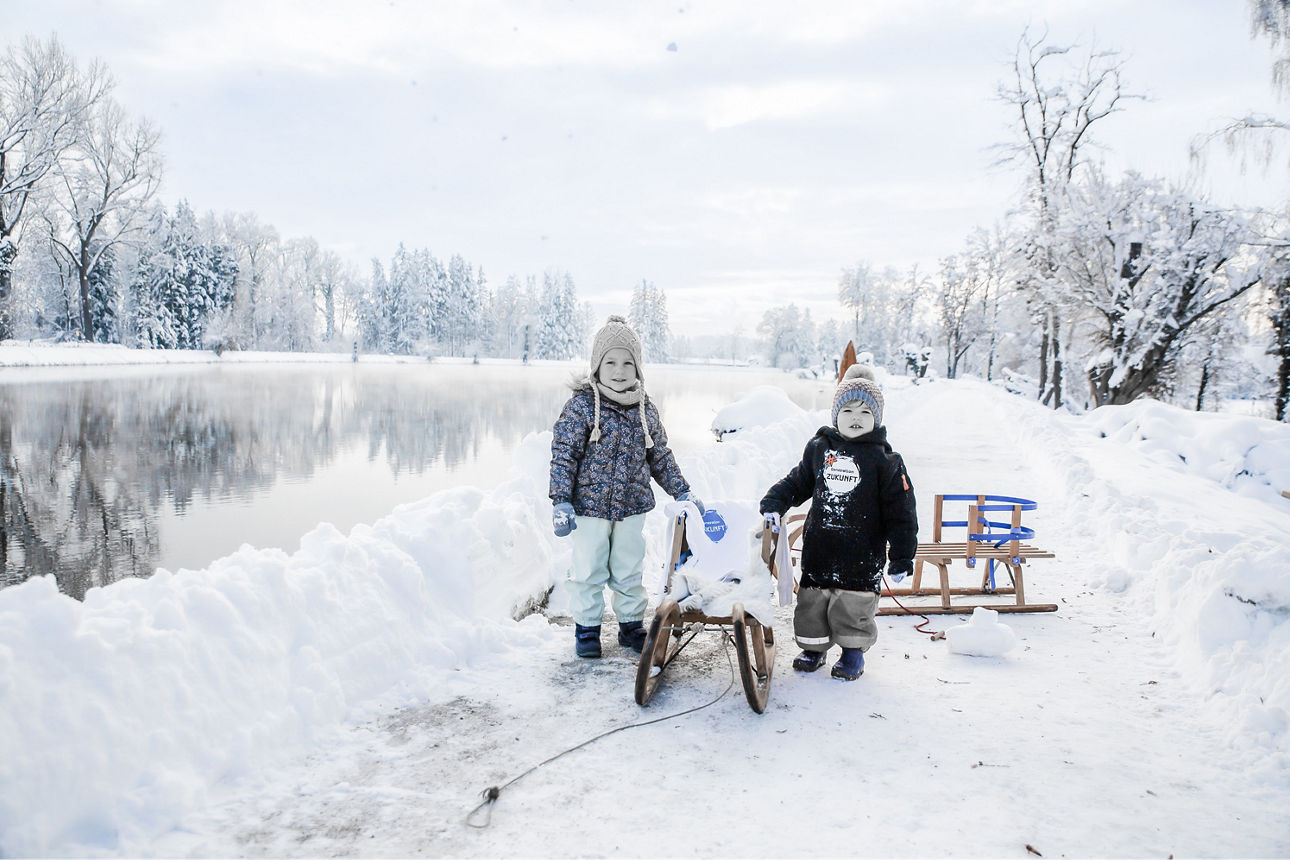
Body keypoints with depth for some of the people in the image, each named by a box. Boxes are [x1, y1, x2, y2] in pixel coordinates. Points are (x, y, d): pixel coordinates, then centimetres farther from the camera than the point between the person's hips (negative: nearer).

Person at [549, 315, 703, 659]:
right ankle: (587, 629, 24)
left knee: (629, 571, 15)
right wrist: (561, 502, -17)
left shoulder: (645, 409, 2)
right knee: (589, 571, 7)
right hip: (589, 505, -3)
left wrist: (682, 492, 12)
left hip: (632, 506, 4)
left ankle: (631, 626, 31)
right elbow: (563, 454, -11)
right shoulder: (582, 405, -11)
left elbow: (660, 456, 13)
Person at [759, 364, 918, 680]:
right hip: (818, 548, 3)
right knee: (812, 601, 9)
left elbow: (900, 511, -4)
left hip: (862, 551, -3)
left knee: (854, 605, 2)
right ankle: (813, 647, 28)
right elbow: (796, 483, 17)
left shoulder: (884, 459, -5)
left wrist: (902, 556, -6)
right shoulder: (819, 448, 5)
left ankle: (854, 651, 23)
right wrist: (773, 505, 4)